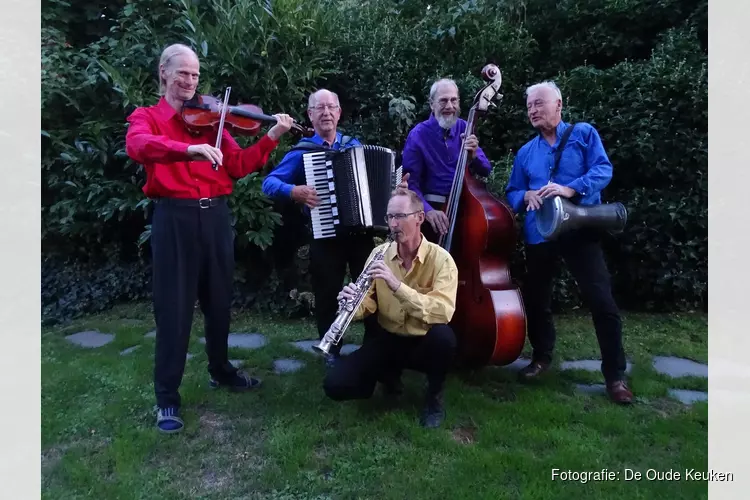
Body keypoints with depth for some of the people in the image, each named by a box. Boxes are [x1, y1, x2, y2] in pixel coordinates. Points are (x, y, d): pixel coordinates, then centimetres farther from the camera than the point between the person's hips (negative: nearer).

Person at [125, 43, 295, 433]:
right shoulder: (146, 117, 5)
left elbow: (238, 166, 4)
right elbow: (137, 146, -20)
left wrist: (271, 137, -8)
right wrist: (189, 149, -35)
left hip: (215, 215, 4)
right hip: (175, 218, -4)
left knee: (219, 300, 14)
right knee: (174, 308, 0)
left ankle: (221, 371, 33)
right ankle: (167, 397, 13)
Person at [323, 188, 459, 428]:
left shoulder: (441, 259, -16)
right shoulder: (379, 253, -4)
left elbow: (443, 312, -31)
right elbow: (368, 304, -6)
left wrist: (397, 285, -40)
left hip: (424, 343, -2)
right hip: (386, 339, 3)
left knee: (443, 336, -38)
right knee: (335, 384, -16)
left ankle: (434, 396, -6)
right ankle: (388, 375, 16)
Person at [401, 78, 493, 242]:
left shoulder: (464, 128, 5)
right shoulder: (418, 135, -6)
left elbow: (486, 171, 7)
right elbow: (410, 182, -13)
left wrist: (474, 156, -15)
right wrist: (428, 210, -29)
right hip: (434, 207, -3)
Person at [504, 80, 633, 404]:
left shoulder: (584, 133, 4)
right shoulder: (525, 152, 15)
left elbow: (603, 170, -8)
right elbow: (511, 193, 12)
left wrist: (571, 189, -24)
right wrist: (526, 196, -12)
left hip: (581, 230, -4)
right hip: (539, 234, 4)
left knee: (602, 301, -8)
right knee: (536, 298, 12)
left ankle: (615, 375, 6)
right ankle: (541, 357, 33)